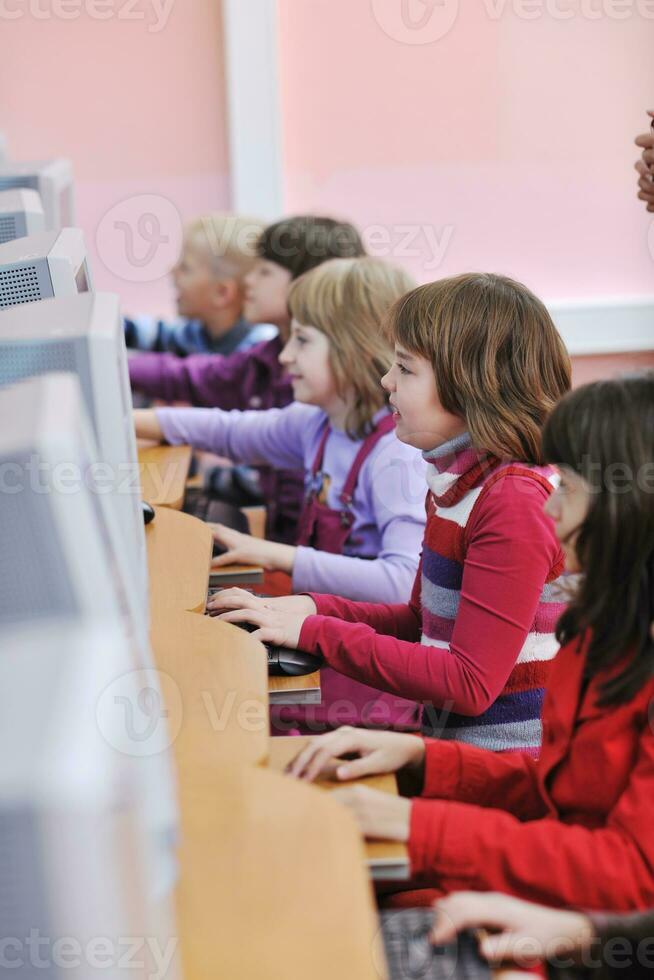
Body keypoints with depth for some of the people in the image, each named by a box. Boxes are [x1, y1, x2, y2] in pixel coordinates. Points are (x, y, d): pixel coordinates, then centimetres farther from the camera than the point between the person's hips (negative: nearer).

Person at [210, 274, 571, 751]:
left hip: (504, 778, -8)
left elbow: (469, 684, -21)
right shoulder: (456, 481, 10)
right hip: (450, 740, 8)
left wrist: (316, 633, -16)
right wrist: (315, 609, 3)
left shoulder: (514, 501, -19)